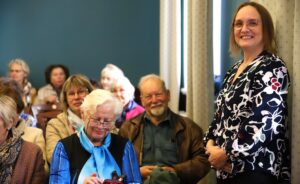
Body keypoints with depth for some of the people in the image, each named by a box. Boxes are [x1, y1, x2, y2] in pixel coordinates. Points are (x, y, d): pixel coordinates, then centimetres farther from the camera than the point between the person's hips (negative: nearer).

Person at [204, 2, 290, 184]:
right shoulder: (235, 70, 14)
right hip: (227, 168, 8)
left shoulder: (273, 68, -11)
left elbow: (267, 123, -20)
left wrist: (227, 153, -16)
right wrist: (211, 143, -2)